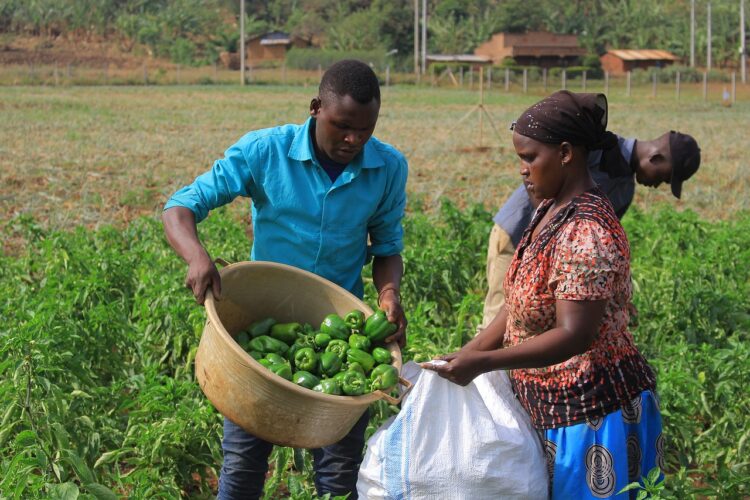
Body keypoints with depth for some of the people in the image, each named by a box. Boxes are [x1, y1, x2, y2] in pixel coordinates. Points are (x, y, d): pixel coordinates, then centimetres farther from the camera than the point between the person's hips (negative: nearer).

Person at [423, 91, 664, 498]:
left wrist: (482, 362, -33)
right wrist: (466, 354, 4)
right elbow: (520, 302, 10)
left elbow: (574, 336, -29)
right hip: (550, 406, 9)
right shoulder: (550, 210, 6)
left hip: (590, 414, -9)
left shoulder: (586, 232, -24)